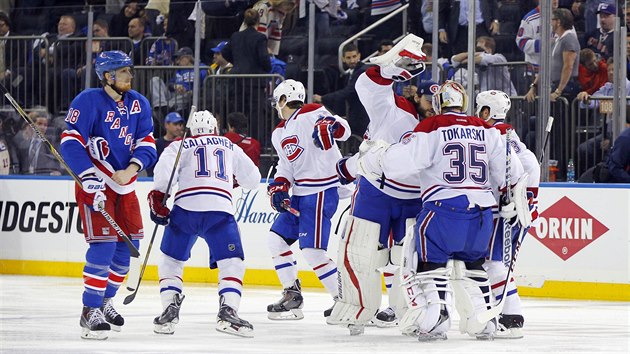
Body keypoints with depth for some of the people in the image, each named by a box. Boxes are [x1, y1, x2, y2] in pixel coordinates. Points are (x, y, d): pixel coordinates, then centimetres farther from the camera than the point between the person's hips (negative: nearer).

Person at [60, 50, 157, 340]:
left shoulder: (139, 104, 4)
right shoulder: (89, 101, -16)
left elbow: (146, 143, 3)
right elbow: (71, 142, -20)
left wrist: (131, 170, -16)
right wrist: (90, 179, -27)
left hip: (124, 183, 7)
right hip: (95, 183, -7)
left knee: (129, 244, 10)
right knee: (104, 244, -16)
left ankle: (105, 300, 27)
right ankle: (90, 311, -11)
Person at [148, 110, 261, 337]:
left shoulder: (180, 146, 20)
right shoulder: (230, 147, 26)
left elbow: (165, 168, -2)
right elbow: (253, 180, 32)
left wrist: (157, 197, 3)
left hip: (185, 209, 0)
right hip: (219, 210, 0)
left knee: (171, 260, 17)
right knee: (232, 264, 4)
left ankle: (170, 310, 4)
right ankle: (227, 311, -18)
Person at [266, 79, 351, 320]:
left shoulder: (311, 115, -12)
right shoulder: (279, 134, 17)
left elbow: (343, 129, -23)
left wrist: (329, 127, -44)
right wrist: (278, 187, 1)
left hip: (321, 191, -10)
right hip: (300, 193, 10)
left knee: (312, 250, -15)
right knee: (277, 238, 9)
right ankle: (292, 296, 15)